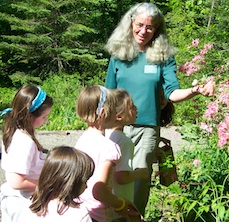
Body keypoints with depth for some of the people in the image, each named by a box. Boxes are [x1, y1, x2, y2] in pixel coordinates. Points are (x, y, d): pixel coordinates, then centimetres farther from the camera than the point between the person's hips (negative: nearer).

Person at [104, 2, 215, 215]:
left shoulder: (163, 56, -2)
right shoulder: (118, 53, 2)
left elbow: (172, 93, -10)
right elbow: (108, 94, 8)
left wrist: (195, 90, -29)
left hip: (147, 128, -2)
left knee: (138, 180, 1)